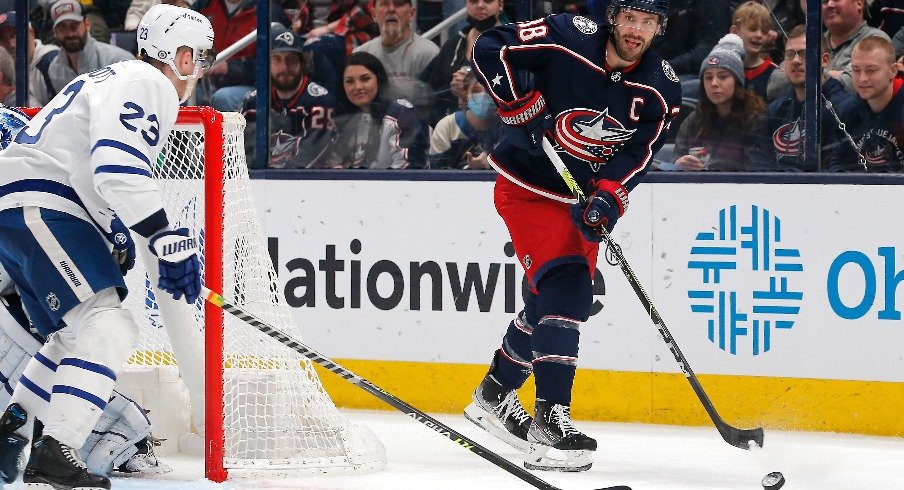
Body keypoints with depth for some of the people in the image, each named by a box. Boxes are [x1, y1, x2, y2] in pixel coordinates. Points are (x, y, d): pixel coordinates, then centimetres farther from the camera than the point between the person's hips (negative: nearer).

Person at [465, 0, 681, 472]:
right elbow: (489, 48, -15)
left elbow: (637, 153, -9)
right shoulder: (569, 39, -20)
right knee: (563, 286, -20)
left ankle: (493, 395, 35)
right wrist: (521, 104, -22)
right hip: (527, 185, -6)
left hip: (581, 197, 6)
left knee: (553, 300, 14)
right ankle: (550, 419, -23)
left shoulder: (661, 88, -8)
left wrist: (606, 198, -25)